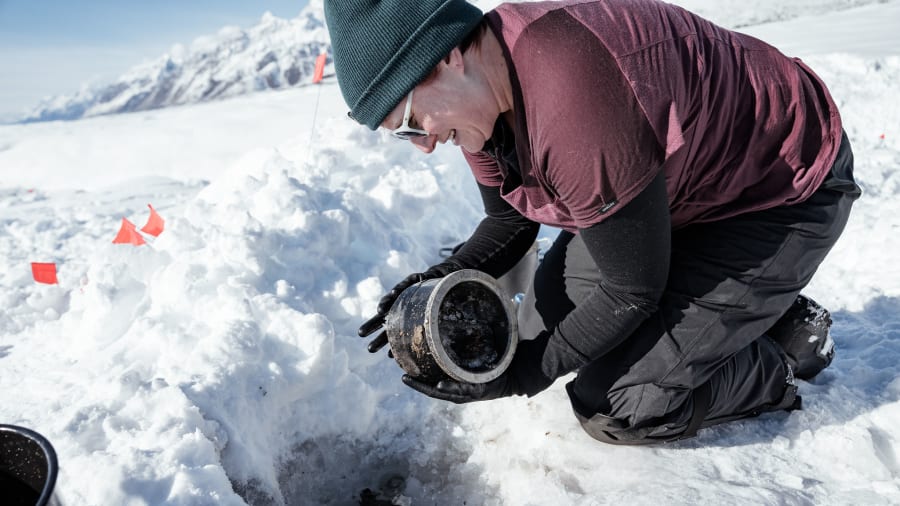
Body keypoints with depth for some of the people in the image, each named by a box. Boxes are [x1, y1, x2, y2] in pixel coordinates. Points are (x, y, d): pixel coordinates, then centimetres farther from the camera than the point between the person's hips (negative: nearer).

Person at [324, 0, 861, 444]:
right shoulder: (479, 88, -10)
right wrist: (445, 280, -14)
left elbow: (632, 292, -26)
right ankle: (752, 312, 15)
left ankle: (788, 347, 10)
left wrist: (519, 376, -20)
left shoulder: (577, 112, -39)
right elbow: (510, 220, 4)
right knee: (546, 322, 6)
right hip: (687, 183, 9)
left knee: (612, 406, -13)